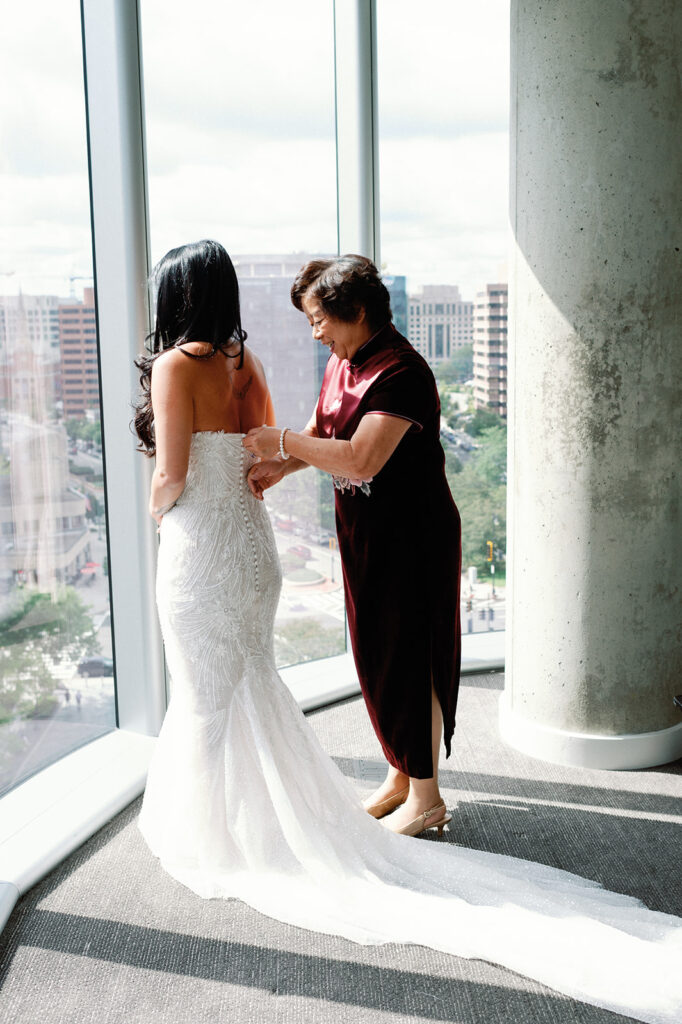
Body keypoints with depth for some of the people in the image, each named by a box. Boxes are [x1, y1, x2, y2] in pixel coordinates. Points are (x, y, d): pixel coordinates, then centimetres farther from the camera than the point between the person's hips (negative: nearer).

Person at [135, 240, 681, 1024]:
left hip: (197, 548, -7)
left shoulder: (174, 365, -15)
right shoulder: (245, 361, 6)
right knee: (247, 683, 19)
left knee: (206, 693, 6)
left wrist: (156, 513, 3)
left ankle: (222, 833, 21)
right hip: (251, 542, 7)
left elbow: (171, 476, -16)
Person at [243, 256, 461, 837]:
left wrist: (283, 442, -20)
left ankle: (425, 797, 16)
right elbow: (321, 432, 17)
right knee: (376, 655, 17)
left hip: (412, 538, -9)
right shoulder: (342, 364, 7)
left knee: (410, 660, 1)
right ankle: (399, 776, 34)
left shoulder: (401, 373, -23)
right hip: (363, 533, 9)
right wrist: (278, 467, -2)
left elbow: (360, 460, -31)